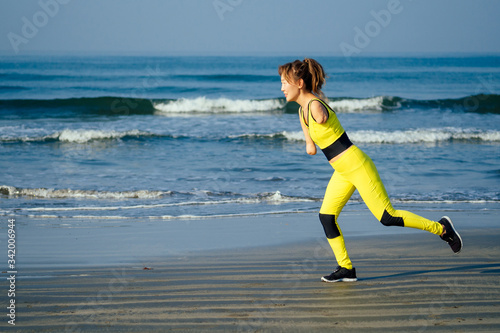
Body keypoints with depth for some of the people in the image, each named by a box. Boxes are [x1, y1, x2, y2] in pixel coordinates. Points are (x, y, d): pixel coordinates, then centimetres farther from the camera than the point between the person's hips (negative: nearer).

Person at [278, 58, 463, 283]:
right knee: (326, 217, 4)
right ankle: (346, 269, 12)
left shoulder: (315, 106, -21)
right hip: (342, 171, 9)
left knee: (387, 217, -5)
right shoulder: (302, 111, 8)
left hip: (357, 166, -9)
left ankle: (441, 228, 8)